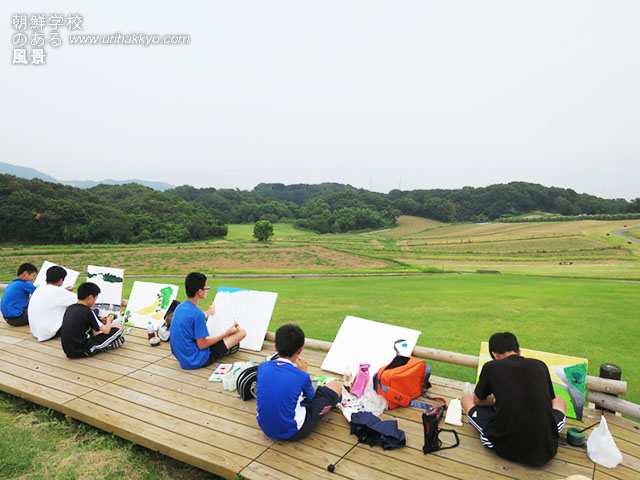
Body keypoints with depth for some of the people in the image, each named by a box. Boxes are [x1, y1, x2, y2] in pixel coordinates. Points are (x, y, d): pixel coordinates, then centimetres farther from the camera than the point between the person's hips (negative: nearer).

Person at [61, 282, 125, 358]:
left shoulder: (69, 308, 6)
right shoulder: (87, 311, -16)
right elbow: (106, 330, -16)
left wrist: (100, 322, 19)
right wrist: (108, 322, 7)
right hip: (83, 352, -8)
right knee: (119, 327, -7)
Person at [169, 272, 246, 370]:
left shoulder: (179, 307, 2)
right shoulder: (197, 313, -24)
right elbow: (202, 345, -20)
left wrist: (208, 312, 40)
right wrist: (226, 334, -9)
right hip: (196, 361, -9)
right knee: (241, 332, -10)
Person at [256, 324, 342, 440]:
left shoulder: (262, 367, -10)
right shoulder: (302, 376, -21)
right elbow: (311, 397, 2)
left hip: (266, 429, 5)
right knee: (336, 386, 7)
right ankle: (334, 400, 43)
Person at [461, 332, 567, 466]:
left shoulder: (490, 367, -2)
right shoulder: (540, 365, 5)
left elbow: (478, 401, 15)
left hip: (505, 447, -2)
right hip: (545, 450, 2)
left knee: (466, 399, 20)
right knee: (560, 400, 31)